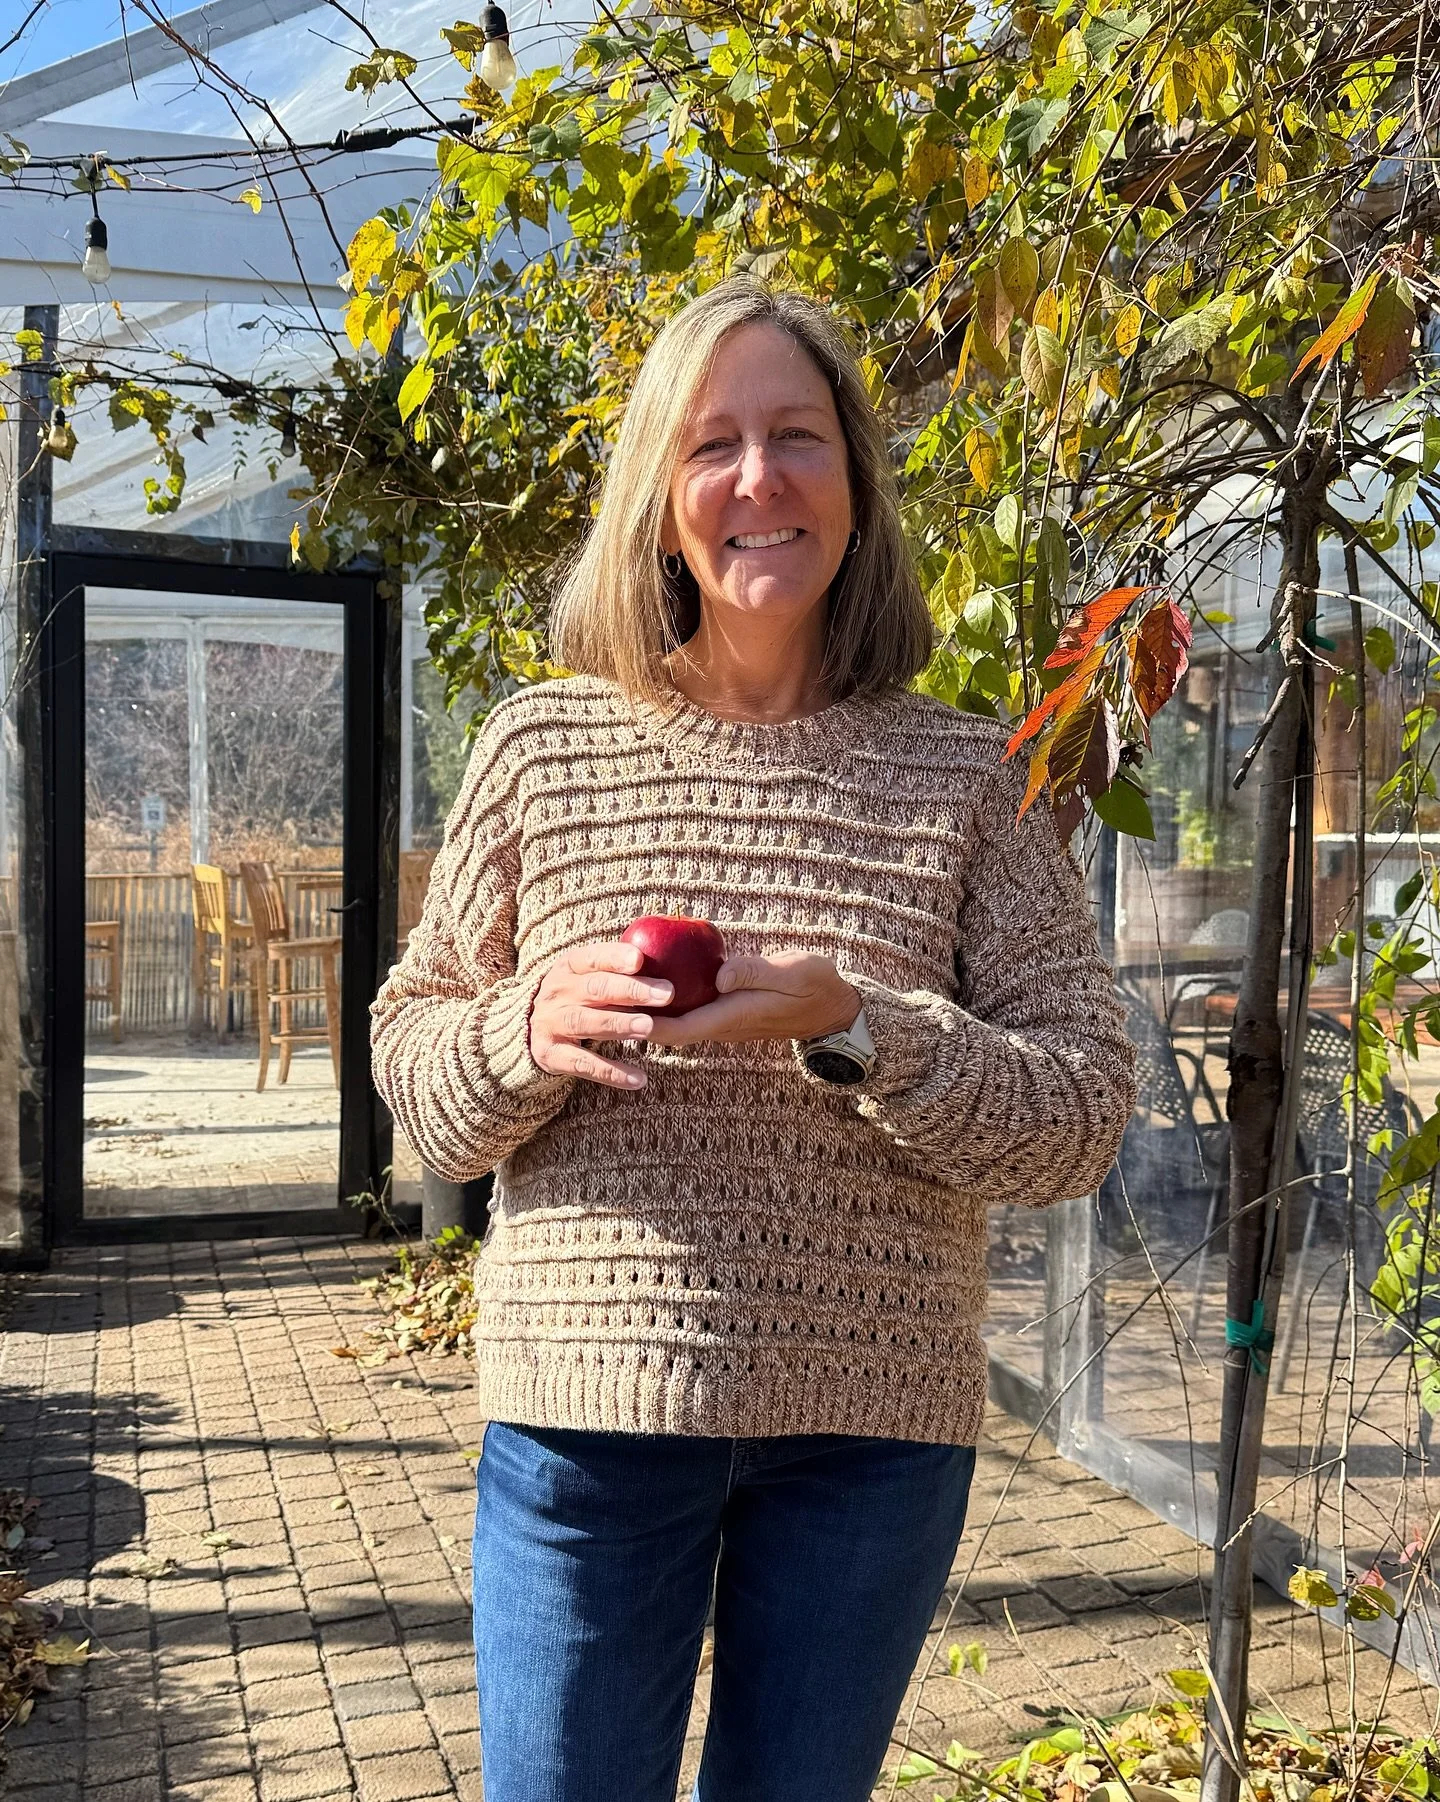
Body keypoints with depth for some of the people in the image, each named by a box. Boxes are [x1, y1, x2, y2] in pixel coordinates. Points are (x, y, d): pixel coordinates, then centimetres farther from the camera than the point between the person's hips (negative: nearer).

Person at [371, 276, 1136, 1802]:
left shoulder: (959, 777, -2)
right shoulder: (545, 744, -1)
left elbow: (1082, 1121, -5)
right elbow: (410, 1061, 4)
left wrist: (848, 1025, -21)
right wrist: (529, 1027, -18)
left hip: (874, 1430, 1)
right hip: (588, 1404, 0)